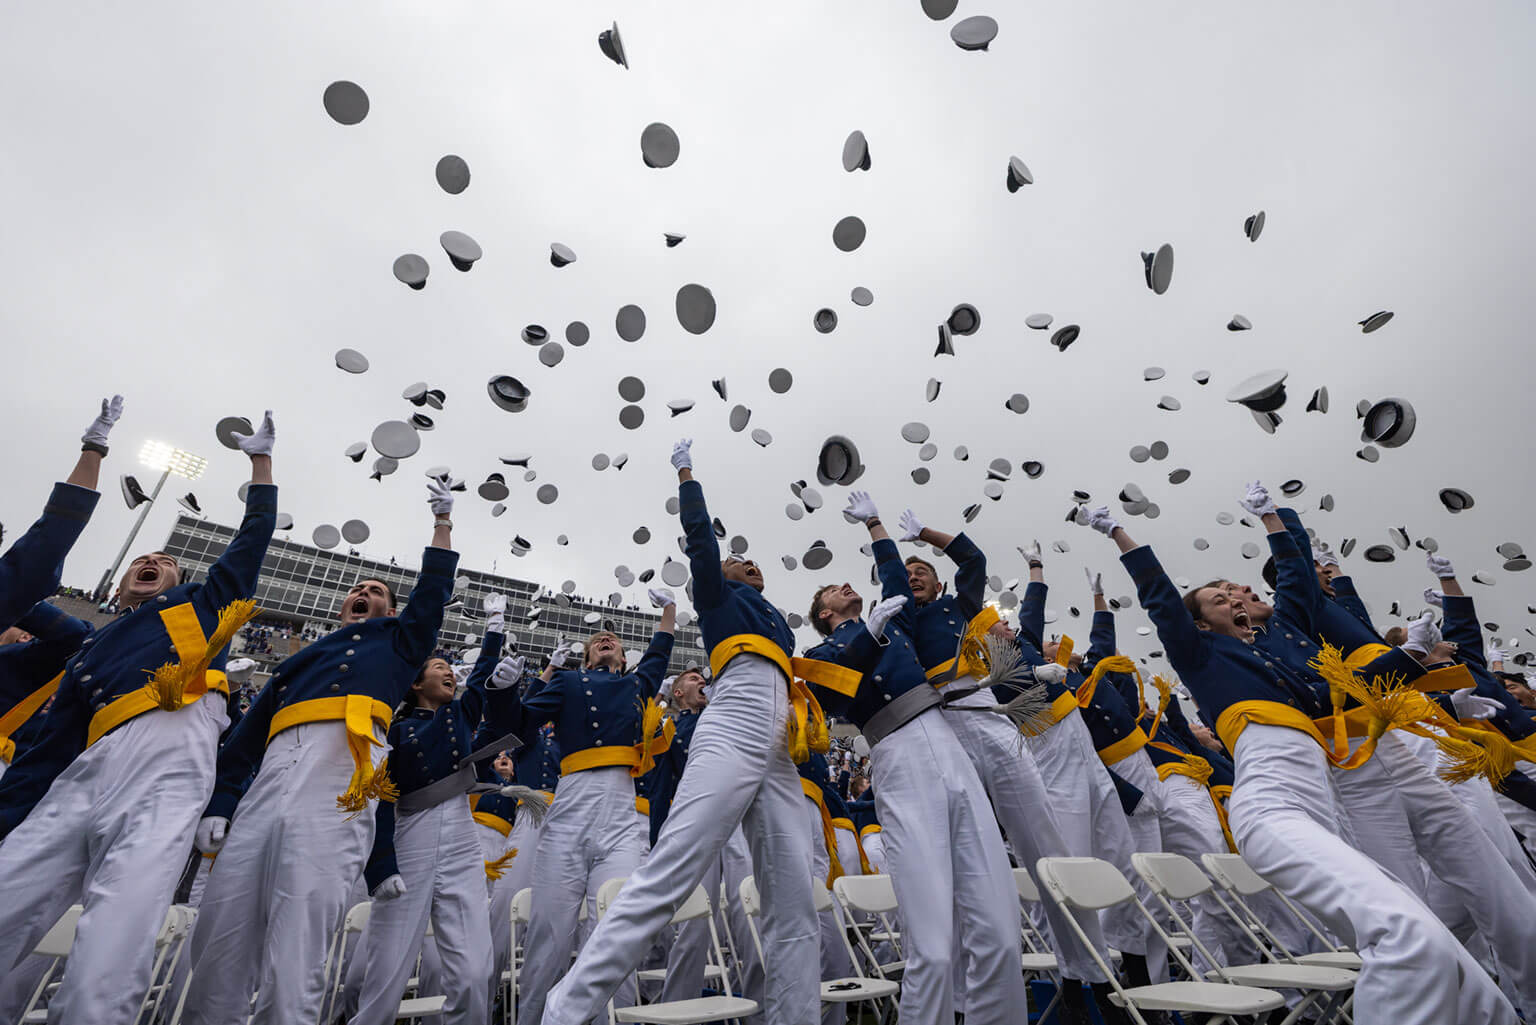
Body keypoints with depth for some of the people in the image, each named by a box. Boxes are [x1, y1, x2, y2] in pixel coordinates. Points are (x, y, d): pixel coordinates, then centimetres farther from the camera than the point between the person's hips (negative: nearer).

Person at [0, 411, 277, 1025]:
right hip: (82, 778, 5)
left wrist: (260, 459, 26)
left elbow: (254, 536, 24)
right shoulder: (90, 650, 33)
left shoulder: (198, 603, 26)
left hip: (166, 771, -4)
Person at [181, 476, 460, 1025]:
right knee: (217, 941, 0)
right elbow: (246, 737, 26)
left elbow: (432, 594, 16)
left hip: (337, 792, -4)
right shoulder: (300, 661, 32)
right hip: (265, 789, 5)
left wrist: (442, 521, 17)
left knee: (294, 958, -12)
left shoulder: (395, 641, 25)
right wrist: (218, 805, 12)